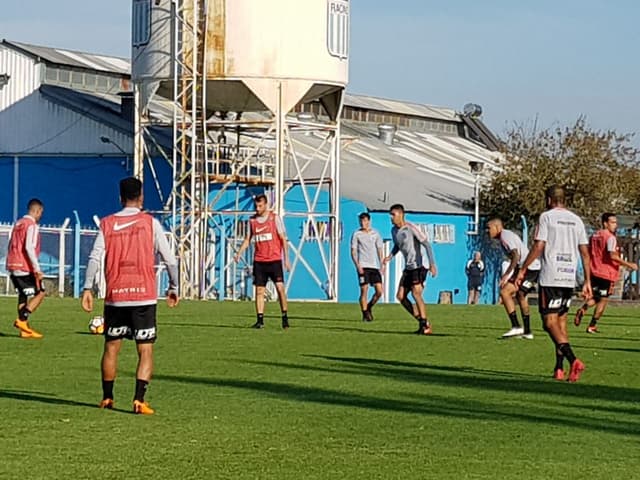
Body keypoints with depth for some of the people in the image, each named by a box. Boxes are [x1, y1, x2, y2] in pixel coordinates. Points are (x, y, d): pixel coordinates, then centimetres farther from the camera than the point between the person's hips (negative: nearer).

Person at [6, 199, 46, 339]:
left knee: (23, 295, 12)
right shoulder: (32, 225, -11)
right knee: (40, 293, 1)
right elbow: (29, 248, -21)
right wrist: (37, 269, -21)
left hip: (13, 266, 9)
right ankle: (22, 320, -11)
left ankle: (24, 330, 7)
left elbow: (11, 246, 18)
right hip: (25, 268, -9)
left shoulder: (18, 224, 17)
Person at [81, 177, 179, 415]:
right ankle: (139, 400, -12)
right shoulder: (150, 223, 0)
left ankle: (107, 398, 22)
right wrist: (173, 288, 12)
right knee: (146, 350, 1)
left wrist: (87, 289, -5)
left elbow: (95, 257, -5)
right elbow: (169, 259, 1)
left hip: (115, 296, 2)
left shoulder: (107, 224, 4)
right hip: (144, 296, -2)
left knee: (111, 347, 15)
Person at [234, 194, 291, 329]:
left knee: (280, 287, -10)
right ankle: (260, 320, 3)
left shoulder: (275, 218, -2)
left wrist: (286, 259, -6)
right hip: (259, 261, 3)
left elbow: (283, 239, -1)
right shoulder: (252, 220, 8)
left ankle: (285, 318, 0)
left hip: (274, 259, -3)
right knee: (259, 290, 1)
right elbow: (248, 239, 16)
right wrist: (239, 253, 2)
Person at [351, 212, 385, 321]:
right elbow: (353, 252, 1)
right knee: (364, 291, -7)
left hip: (374, 266, 3)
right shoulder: (356, 234, 3)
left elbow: (380, 251, 12)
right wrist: (358, 266, -11)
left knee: (379, 291, -4)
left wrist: (381, 266, 3)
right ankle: (365, 314, 1)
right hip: (363, 266, -3)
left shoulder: (375, 234, 10)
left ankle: (369, 307, 19)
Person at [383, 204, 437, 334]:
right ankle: (422, 321, 10)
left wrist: (432, 264, -24)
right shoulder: (394, 231, 8)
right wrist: (390, 256, 5)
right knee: (400, 296, 3)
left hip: (418, 267, -9)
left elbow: (426, 244, -17)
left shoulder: (411, 228, -16)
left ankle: (425, 325, -10)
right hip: (408, 268, 9)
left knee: (416, 293, -18)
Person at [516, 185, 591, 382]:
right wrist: (587, 282, 15)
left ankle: (573, 360, -26)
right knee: (561, 321, 14)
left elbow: (538, 246, -9)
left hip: (550, 278, -6)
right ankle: (559, 368, 11)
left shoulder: (546, 217, -3)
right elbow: (585, 253, 11)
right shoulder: (576, 220, 13)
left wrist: (523, 270, -2)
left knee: (550, 322, -7)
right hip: (569, 278, 6)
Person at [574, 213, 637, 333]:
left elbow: (587, 254, 16)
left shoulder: (594, 236, 11)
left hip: (594, 272, 7)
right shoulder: (610, 237, -13)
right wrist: (628, 264, -17)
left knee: (595, 298, 21)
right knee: (603, 300, 4)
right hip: (607, 274, -7)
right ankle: (592, 326, 3)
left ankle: (583, 309, -6)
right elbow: (612, 256, -23)